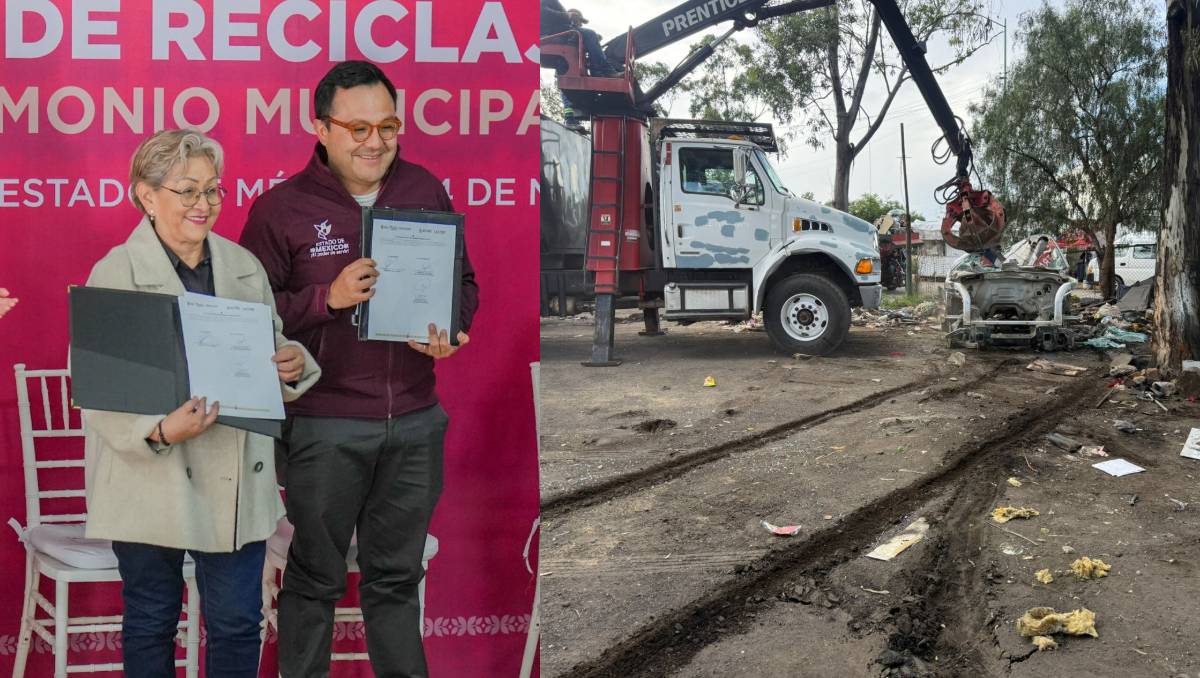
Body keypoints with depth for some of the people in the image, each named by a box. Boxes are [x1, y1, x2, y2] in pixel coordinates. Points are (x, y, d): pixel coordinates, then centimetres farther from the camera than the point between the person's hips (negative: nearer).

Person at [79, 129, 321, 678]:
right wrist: (160, 430, -28)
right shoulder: (115, 272, -6)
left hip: (237, 482, 4)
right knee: (151, 623, 13)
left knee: (238, 624, 9)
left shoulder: (245, 266, 9)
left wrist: (293, 364, -9)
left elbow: (270, 354, 15)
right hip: (151, 483, -3)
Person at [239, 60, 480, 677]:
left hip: (415, 419, 3)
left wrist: (450, 330, -7)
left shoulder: (426, 191, 6)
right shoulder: (281, 208, -5)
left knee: (397, 575, 17)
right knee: (315, 576, 11)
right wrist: (328, 298, -19)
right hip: (324, 424, -3)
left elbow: (463, 281, 13)